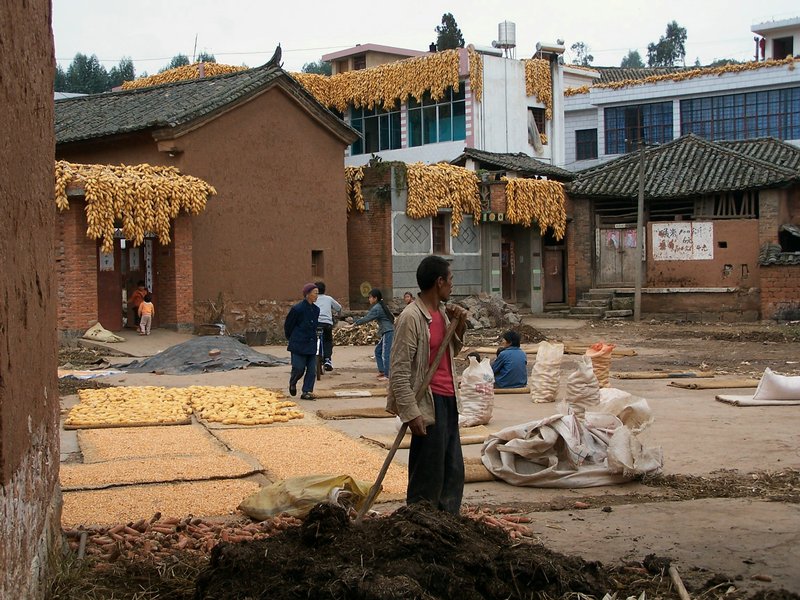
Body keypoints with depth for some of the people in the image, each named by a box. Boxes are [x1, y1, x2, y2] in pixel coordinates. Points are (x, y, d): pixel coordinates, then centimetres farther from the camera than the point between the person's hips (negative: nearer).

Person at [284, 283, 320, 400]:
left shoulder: (316, 309, 7)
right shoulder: (297, 309, -13)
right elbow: (288, 325, -2)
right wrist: (291, 339, 10)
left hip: (311, 344, 6)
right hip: (299, 345, -6)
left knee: (312, 370, 0)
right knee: (299, 369, -3)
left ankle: (306, 392, 8)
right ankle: (292, 383, 28)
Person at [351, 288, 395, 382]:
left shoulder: (376, 308, -13)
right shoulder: (381, 305, 17)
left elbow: (367, 318, -16)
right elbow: (368, 315, 21)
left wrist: (355, 324, -10)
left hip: (388, 332, -10)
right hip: (386, 332, 10)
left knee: (386, 354, -9)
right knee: (378, 350, 15)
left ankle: (387, 376, -9)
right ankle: (381, 371, 18)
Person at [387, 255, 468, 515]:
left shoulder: (442, 312, 11)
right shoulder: (411, 317, -15)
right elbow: (399, 370, -18)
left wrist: (459, 326, 7)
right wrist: (411, 413, -21)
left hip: (448, 400, 9)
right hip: (429, 403, -9)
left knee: (454, 472, 17)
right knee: (428, 474, -1)